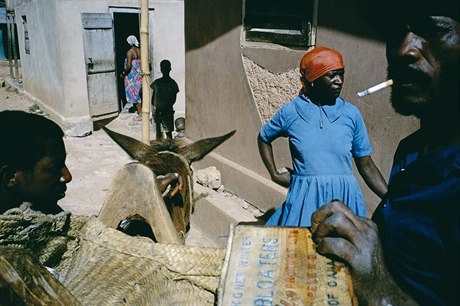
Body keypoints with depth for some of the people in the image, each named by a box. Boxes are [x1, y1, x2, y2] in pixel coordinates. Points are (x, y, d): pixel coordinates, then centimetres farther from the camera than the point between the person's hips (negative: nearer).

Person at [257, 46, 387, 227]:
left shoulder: (351, 113, 1)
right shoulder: (291, 111, -2)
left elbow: (366, 166, 5)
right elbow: (263, 139, 17)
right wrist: (275, 174, 10)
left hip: (344, 199, 1)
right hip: (305, 199, -1)